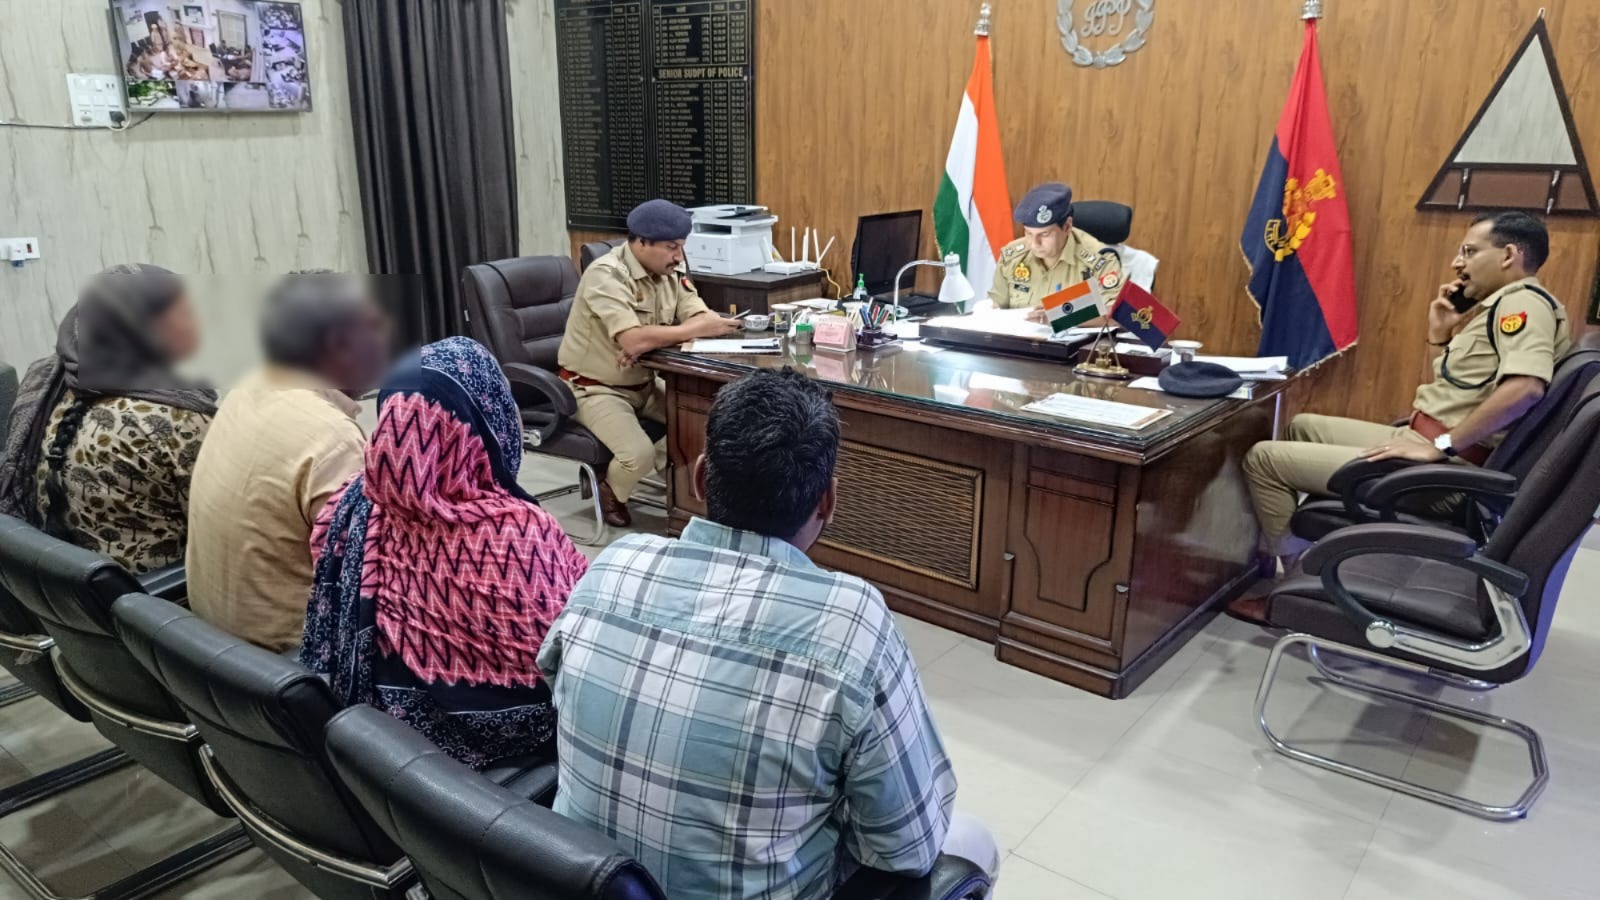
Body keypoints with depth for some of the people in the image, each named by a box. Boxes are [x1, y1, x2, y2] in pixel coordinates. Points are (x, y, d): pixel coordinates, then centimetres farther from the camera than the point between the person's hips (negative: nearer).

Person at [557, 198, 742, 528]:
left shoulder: (670, 272, 0)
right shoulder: (607, 275, -24)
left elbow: (704, 316, -10)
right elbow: (633, 340, -35)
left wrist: (651, 340, -28)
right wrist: (699, 329, -29)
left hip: (644, 383, 7)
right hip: (595, 388, -7)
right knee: (640, 454, -25)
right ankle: (609, 493, 9)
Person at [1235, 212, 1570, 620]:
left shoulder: (1523, 301, -14)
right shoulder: (1502, 306, 17)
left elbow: (1525, 387, -33)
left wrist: (1440, 447, -28)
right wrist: (1440, 334, 10)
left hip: (1445, 471, -11)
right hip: (1432, 447, 11)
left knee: (1264, 457, -10)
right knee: (1303, 427, 26)